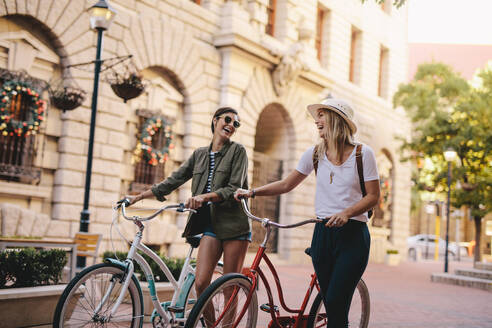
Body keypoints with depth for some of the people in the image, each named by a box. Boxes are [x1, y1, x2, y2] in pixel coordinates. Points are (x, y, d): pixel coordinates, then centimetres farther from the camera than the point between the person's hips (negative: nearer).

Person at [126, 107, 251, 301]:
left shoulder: (237, 151, 1)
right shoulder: (200, 154, 16)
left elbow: (234, 189, -9)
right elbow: (174, 180, 16)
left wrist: (205, 196, -25)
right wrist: (138, 197, 13)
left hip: (233, 224, -4)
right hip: (210, 223, 4)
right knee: (200, 283, -7)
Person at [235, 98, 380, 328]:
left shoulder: (363, 153, -3)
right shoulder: (315, 153, 8)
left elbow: (373, 196, -4)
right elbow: (286, 184, 11)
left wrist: (346, 213, -20)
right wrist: (252, 192, -1)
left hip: (353, 234, -4)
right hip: (323, 233, 4)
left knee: (336, 302, -13)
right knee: (330, 307, 5)